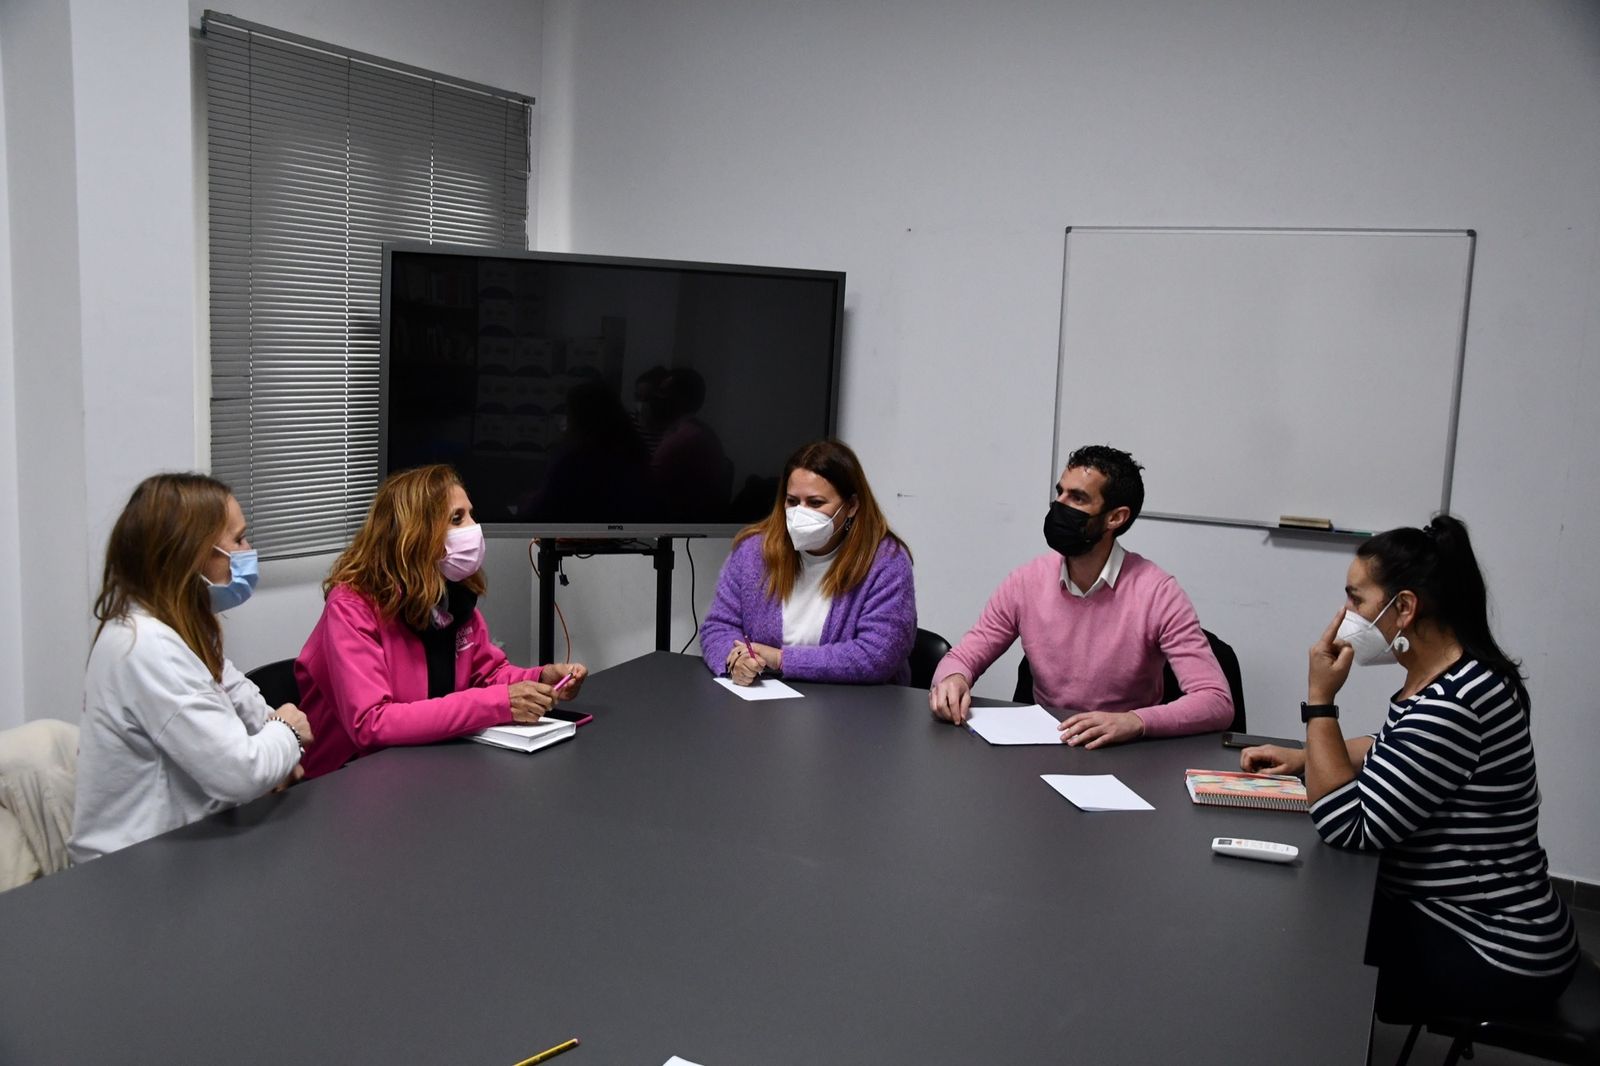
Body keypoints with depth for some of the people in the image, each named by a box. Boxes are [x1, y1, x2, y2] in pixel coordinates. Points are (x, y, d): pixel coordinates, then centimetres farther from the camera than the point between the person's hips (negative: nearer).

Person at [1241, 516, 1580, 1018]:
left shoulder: (1450, 704, -28)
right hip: (1453, 914, 9)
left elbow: (1346, 828, -26)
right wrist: (1304, 759, 7)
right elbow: (1392, 753, 22)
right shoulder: (1447, 678, 3)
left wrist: (1319, 699, -22)